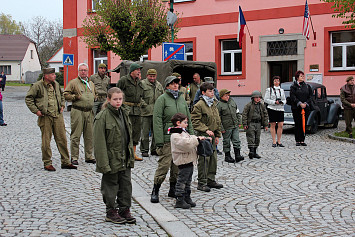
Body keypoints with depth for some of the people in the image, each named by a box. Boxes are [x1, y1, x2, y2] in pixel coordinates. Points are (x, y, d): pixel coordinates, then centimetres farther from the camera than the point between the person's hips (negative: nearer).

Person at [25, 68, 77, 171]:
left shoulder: (56, 84, 11)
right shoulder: (38, 86, -7)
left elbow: (61, 95, 30)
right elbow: (28, 98, -3)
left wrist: (62, 105, 18)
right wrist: (36, 110, -8)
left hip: (58, 116, 5)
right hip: (45, 117, -5)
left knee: (62, 139, 5)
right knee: (46, 141, 1)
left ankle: (65, 162, 13)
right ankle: (47, 163, 12)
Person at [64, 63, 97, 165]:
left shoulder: (91, 83, 18)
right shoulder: (73, 82, 1)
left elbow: (95, 94, 32)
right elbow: (65, 94, -3)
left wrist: (93, 98, 11)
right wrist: (76, 97, -13)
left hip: (89, 112, 5)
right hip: (77, 111, -5)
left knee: (89, 135, 7)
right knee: (76, 135, -4)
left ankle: (89, 156, 16)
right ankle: (74, 157, 2)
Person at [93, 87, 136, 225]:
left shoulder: (124, 113, 8)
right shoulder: (102, 117, -14)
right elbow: (99, 142, -16)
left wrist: (131, 155, 13)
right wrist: (103, 163, -20)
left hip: (125, 158, 6)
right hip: (111, 158, -6)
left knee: (126, 184, 10)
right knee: (111, 185, 6)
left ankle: (125, 210, 21)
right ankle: (111, 212, 18)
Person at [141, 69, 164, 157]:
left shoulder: (159, 85, 17)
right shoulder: (142, 84, -2)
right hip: (146, 112, -5)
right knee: (145, 132, -2)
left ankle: (154, 149, 19)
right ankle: (144, 150, 6)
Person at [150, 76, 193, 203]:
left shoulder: (182, 99, 16)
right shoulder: (162, 99, -4)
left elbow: (188, 119, 21)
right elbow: (157, 120, -9)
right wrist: (159, 141, -15)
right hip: (167, 138, -6)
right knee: (164, 164, -8)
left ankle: (173, 189, 21)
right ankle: (155, 191, 4)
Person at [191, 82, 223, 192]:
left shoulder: (214, 104, 15)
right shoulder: (199, 105, -11)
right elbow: (195, 122, -14)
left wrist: (217, 135, 17)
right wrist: (206, 130, -20)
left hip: (212, 135, 8)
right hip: (203, 136, -8)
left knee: (213, 158, 12)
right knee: (204, 159, -6)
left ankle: (211, 180, 23)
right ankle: (202, 183, 1)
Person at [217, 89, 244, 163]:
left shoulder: (232, 101, 10)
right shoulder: (219, 105, -8)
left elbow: (237, 112, 20)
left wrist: (238, 122, 14)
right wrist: (221, 128, -12)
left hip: (235, 126, 5)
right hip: (226, 127, -5)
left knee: (236, 141, 2)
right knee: (226, 142, 5)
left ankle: (237, 155, 5)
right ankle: (227, 156, 16)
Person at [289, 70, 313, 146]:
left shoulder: (307, 86, 12)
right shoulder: (293, 86, 2)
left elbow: (310, 96, 8)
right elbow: (293, 97, -7)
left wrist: (305, 103, -8)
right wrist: (300, 103, -17)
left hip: (306, 108, 3)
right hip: (296, 108, -3)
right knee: (297, 124, -2)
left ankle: (302, 140, 8)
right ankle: (297, 141, 2)